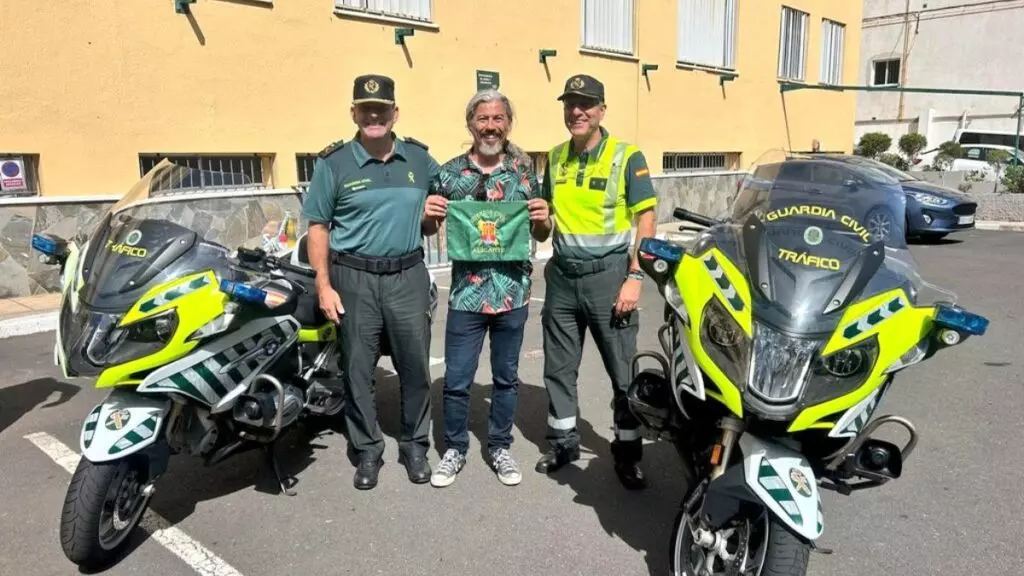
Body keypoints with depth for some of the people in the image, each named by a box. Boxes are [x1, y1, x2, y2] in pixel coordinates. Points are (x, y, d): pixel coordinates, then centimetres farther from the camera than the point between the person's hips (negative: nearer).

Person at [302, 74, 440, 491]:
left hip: (408, 275, 2)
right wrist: (324, 285, -7)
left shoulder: (419, 157, 5)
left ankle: (415, 445, 24)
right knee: (357, 371, 6)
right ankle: (367, 451, 22)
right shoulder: (333, 163, -2)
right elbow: (318, 227, -1)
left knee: (415, 367, 7)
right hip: (354, 278, -1)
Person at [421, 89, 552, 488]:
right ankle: (454, 449, 26)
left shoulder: (525, 171, 3)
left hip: (513, 292, 1)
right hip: (466, 293, -1)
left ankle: (499, 447, 31)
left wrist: (542, 219, -13)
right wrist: (429, 214, -11)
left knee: (506, 377, 13)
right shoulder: (450, 172, 1)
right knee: (456, 380, 6)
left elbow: (541, 236, 9)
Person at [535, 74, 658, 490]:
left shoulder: (626, 157, -6)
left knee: (623, 369, 3)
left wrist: (635, 276, -14)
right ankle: (563, 441, 30)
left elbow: (646, 219, -8)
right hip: (562, 275, 5)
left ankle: (628, 452, 18)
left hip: (607, 274, -4)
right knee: (559, 366, 13)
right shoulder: (555, 157, 9)